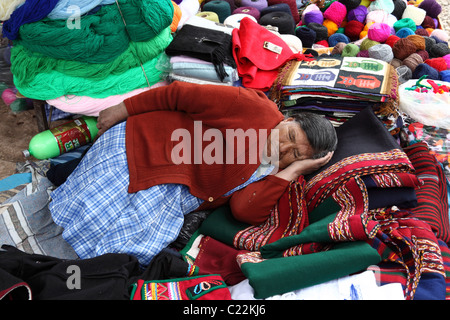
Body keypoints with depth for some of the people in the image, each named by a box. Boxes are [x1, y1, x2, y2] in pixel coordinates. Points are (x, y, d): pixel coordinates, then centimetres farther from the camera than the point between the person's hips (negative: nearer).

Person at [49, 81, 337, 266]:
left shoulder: (274, 179, 4)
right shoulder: (258, 109, -13)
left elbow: (245, 211, -15)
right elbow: (183, 93, -11)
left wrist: (293, 171, -16)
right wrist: (124, 108, -9)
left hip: (170, 195, 5)